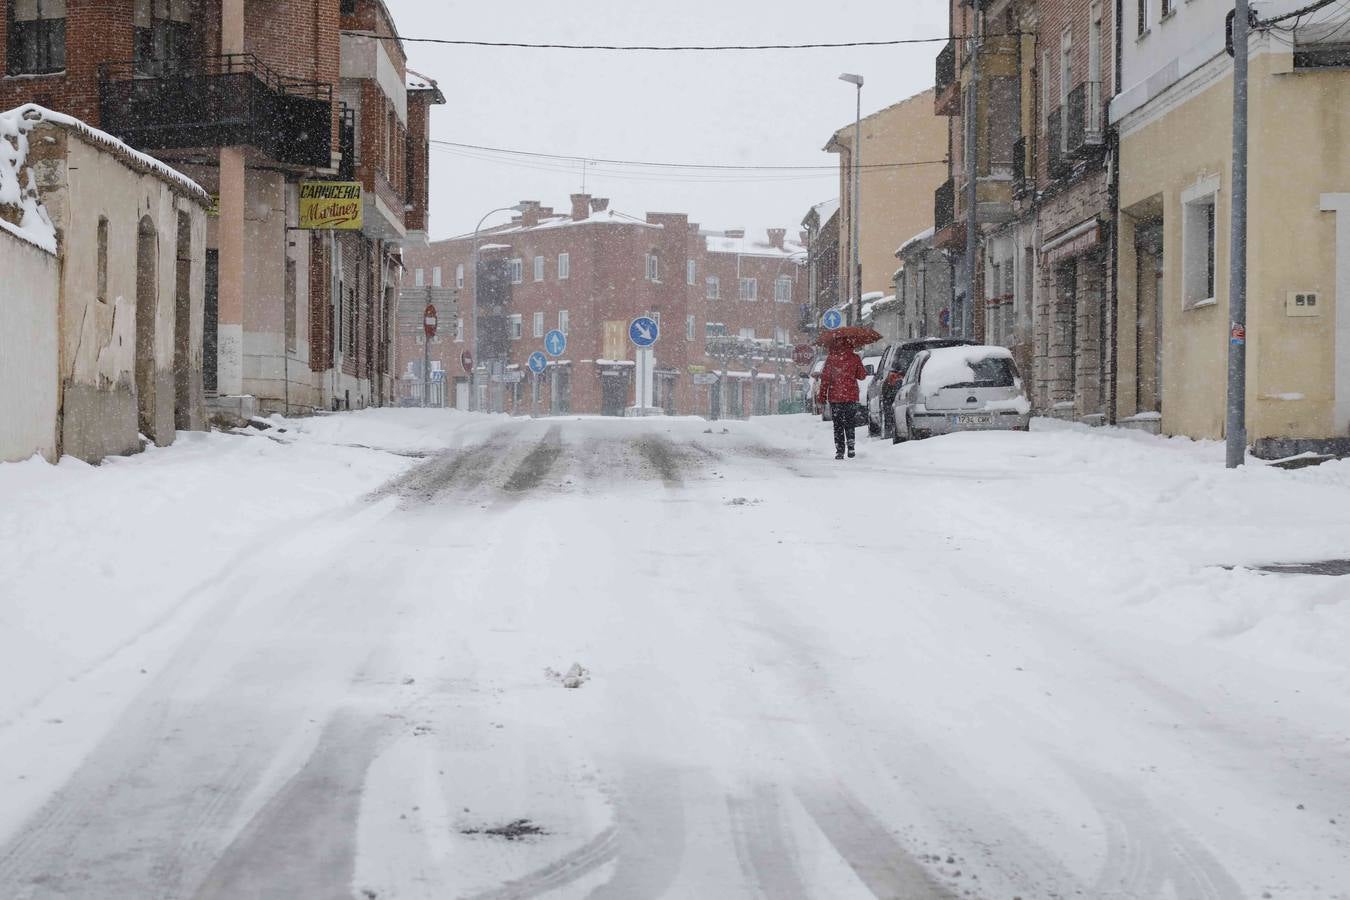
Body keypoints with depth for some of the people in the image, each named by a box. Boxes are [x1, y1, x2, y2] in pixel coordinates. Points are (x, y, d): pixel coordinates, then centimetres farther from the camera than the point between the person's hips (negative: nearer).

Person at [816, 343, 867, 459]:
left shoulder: (831, 358, -5)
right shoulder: (854, 358, -1)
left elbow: (825, 378, -5)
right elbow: (862, 375, 6)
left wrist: (822, 395, 0)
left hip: (835, 397, -1)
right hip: (851, 396, 2)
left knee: (838, 424, 4)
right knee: (849, 423, 13)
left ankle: (839, 451, -2)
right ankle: (850, 449, 5)